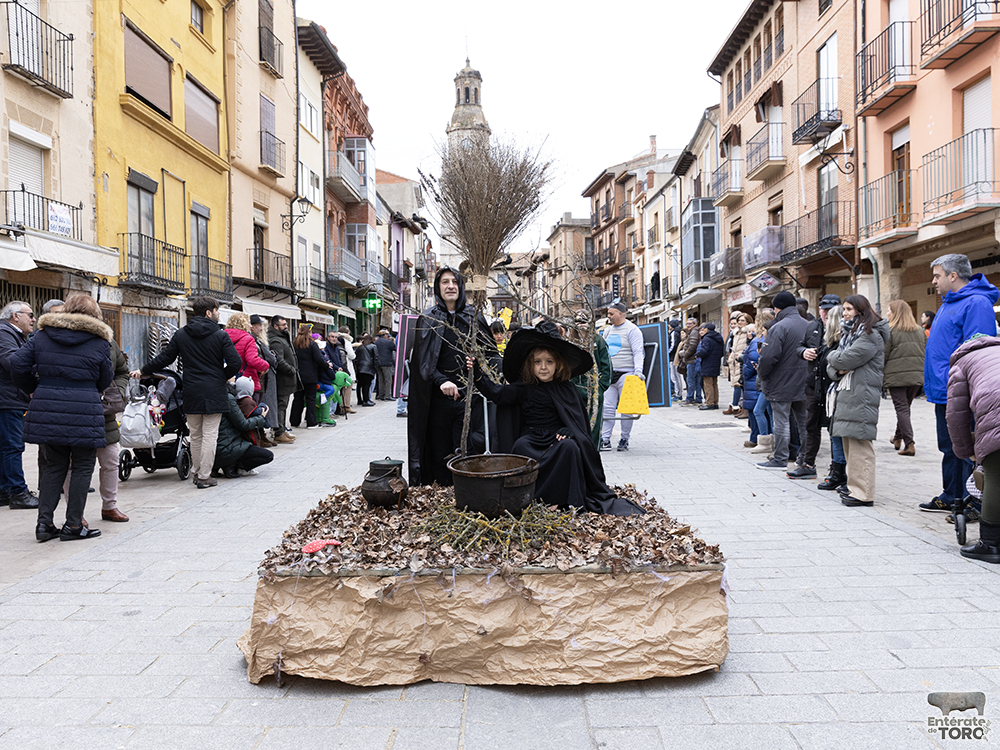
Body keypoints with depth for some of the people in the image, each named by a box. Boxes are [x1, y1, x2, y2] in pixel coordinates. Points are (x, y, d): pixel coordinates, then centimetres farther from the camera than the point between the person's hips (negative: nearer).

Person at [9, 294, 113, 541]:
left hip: (46, 410, 4)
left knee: (53, 465, 15)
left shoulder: (42, 336, 9)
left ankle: (44, 521, 13)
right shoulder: (99, 342, 1)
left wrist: (33, 389, 19)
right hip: (83, 412, -4)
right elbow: (105, 380, 6)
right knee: (82, 467, 6)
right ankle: (73, 525, 9)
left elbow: (18, 364, 4)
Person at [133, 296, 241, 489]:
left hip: (191, 392, 4)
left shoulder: (180, 335, 5)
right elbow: (235, 363, -12)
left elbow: (164, 358, 10)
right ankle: (204, 477, 2)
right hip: (214, 392, -4)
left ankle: (196, 473, 25)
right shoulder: (220, 335, -6)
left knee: (195, 435, 16)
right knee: (210, 435, 1)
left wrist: (143, 371, 25)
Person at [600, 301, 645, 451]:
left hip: (625, 374, -6)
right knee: (608, 407, 1)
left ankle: (625, 440, 9)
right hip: (609, 374, 6)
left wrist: (638, 370, -22)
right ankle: (605, 440, 3)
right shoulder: (608, 331, 17)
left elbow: (638, 352, -11)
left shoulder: (632, 329, -4)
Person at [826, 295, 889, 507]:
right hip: (846, 393, 10)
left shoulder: (871, 336, -9)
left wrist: (833, 356, 3)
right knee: (849, 441, 13)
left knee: (859, 442, -9)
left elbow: (845, 360, -19)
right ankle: (854, 484, 22)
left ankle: (863, 493, -7)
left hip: (861, 396, -10)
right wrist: (837, 370, -4)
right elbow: (831, 366, 18)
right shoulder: (849, 333, 22)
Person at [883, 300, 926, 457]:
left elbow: (884, 354, -8)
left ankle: (909, 444, -9)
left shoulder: (890, 330, -8)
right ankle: (898, 438, 31)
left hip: (896, 375, -5)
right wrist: (919, 370, 20)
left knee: (901, 408, -3)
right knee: (905, 407, 17)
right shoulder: (920, 330, 10)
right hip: (916, 375, 5)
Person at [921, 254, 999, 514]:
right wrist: (935, 384, 22)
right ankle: (951, 497, 28)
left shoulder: (976, 303, -15)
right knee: (950, 447, 17)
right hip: (945, 394, 10)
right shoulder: (948, 304, 17)